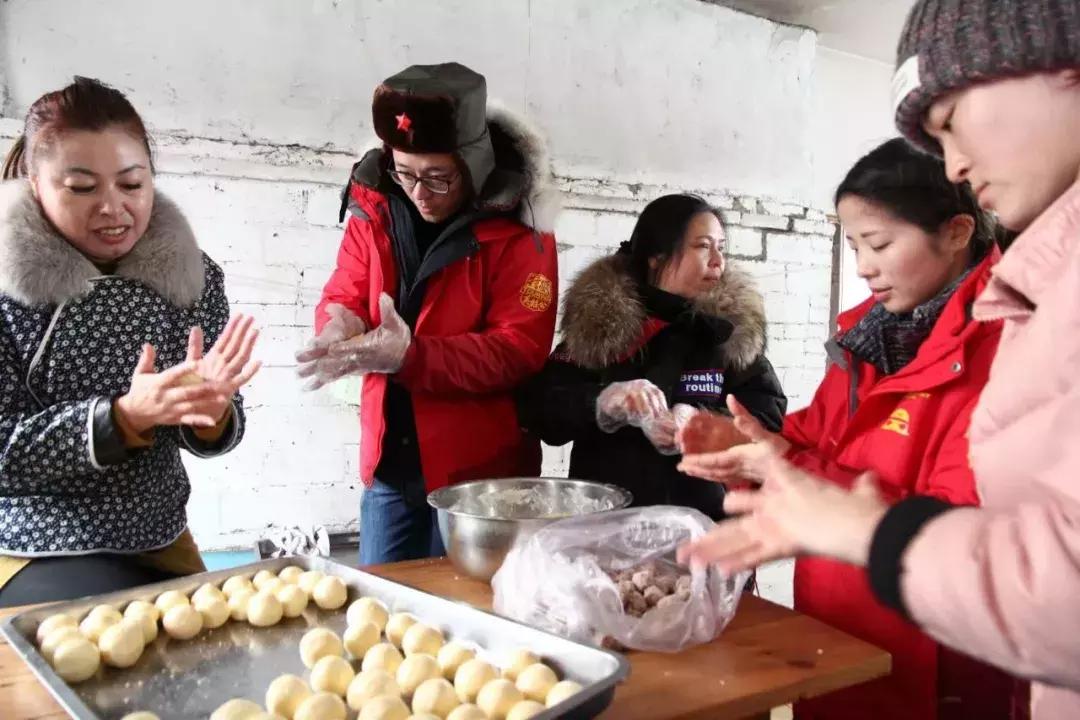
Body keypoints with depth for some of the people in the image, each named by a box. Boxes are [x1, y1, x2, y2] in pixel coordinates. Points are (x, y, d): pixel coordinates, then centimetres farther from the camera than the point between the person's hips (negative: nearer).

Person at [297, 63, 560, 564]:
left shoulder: (518, 231, -12)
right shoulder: (374, 211, 1)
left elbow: (520, 349, -17)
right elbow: (341, 298, 2)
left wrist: (410, 356, -29)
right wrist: (341, 328, -24)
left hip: (479, 473, -4)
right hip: (389, 465, 4)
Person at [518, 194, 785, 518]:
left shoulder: (737, 324, 7)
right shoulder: (599, 316, 3)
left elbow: (768, 417, 0)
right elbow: (538, 406, -1)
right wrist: (604, 402, -18)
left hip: (704, 518, 0)